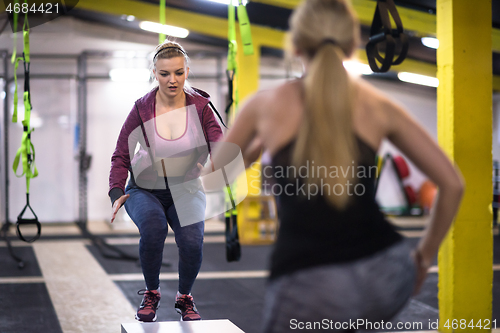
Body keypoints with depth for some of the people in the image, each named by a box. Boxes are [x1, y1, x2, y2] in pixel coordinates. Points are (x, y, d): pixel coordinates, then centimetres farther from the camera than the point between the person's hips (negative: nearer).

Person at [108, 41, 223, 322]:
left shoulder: (200, 106, -9)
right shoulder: (142, 108, -10)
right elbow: (121, 156, -8)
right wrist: (117, 193, -25)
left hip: (186, 190, 1)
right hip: (145, 190, -1)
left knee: (192, 241, -25)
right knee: (153, 227, -33)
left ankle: (185, 298, 8)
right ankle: (151, 294, -5)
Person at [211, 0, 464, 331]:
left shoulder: (265, 104, 4)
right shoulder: (378, 105, 7)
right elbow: (452, 183, 7)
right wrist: (424, 256, 19)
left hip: (307, 288, -3)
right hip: (384, 277, 3)